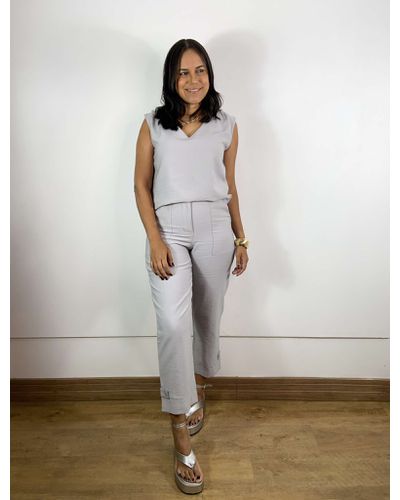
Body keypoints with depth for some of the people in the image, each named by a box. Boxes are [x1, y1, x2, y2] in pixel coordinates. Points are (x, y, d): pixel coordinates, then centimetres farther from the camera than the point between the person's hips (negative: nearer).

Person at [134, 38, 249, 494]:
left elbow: (230, 186, 12)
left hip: (215, 230, 2)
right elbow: (142, 185, 2)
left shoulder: (226, 126, 9)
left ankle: (197, 392, 39)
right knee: (173, 324, -17)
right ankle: (181, 437, -6)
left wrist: (240, 238, 10)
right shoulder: (153, 124, 4)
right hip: (168, 230, -2)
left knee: (207, 318, 12)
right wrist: (155, 240, -10)